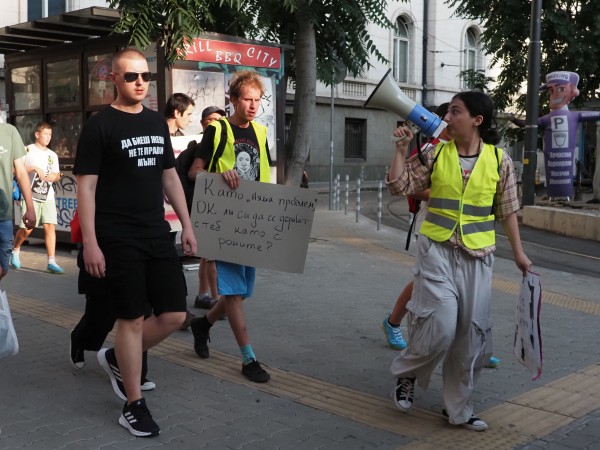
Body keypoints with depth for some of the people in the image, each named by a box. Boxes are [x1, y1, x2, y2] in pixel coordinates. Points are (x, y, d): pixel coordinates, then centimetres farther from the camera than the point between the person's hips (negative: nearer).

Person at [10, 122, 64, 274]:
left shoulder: (52, 155, 16)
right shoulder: (28, 150, 0)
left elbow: (56, 175, 22)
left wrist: (54, 176, -1)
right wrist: (34, 168, -17)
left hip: (48, 196, 4)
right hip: (31, 195, -4)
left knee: (50, 226, -7)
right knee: (27, 228, -3)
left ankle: (52, 262, -7)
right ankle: (15, 250, 27)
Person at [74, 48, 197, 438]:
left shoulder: (157, 122, 12)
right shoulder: (100, 125, -6)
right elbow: (86, 186, -9)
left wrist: (187, 224, 12)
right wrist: (90, 243, -15)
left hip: (158, 235, 6)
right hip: (119, 240, -6)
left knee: (175, 315, 4)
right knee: (133, 319, -1)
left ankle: (117, 359, 29)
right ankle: (134, 406, 14)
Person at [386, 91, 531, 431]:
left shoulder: (499, 160, 0)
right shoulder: (436, 154, 0)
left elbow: (507, 210, 6)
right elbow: (400, 187, 0)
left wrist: (518, 251, 4)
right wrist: (402, 148, -7)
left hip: (478, 255, 2)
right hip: (438, 250, -1)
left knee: (471, 334, 6)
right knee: (441, 326, -14)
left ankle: (458, 408, 22)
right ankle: (407, 374, 16)